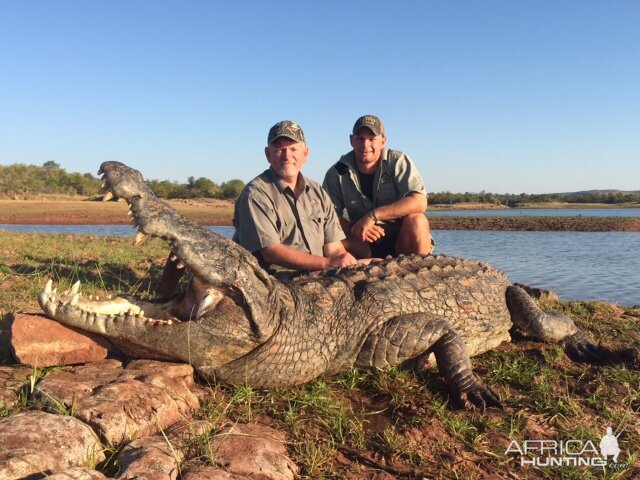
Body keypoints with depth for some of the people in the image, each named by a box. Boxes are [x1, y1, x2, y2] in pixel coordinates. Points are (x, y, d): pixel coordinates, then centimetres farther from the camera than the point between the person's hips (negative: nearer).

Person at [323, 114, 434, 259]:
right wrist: (353, 229, -28)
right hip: (365, 246, 1)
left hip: (402, 240, -1)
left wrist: (373, 216, -27)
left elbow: (420, 202, -21)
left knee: (415, 220, -32)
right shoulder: (338, 173, -3)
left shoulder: (398, 162, -8)